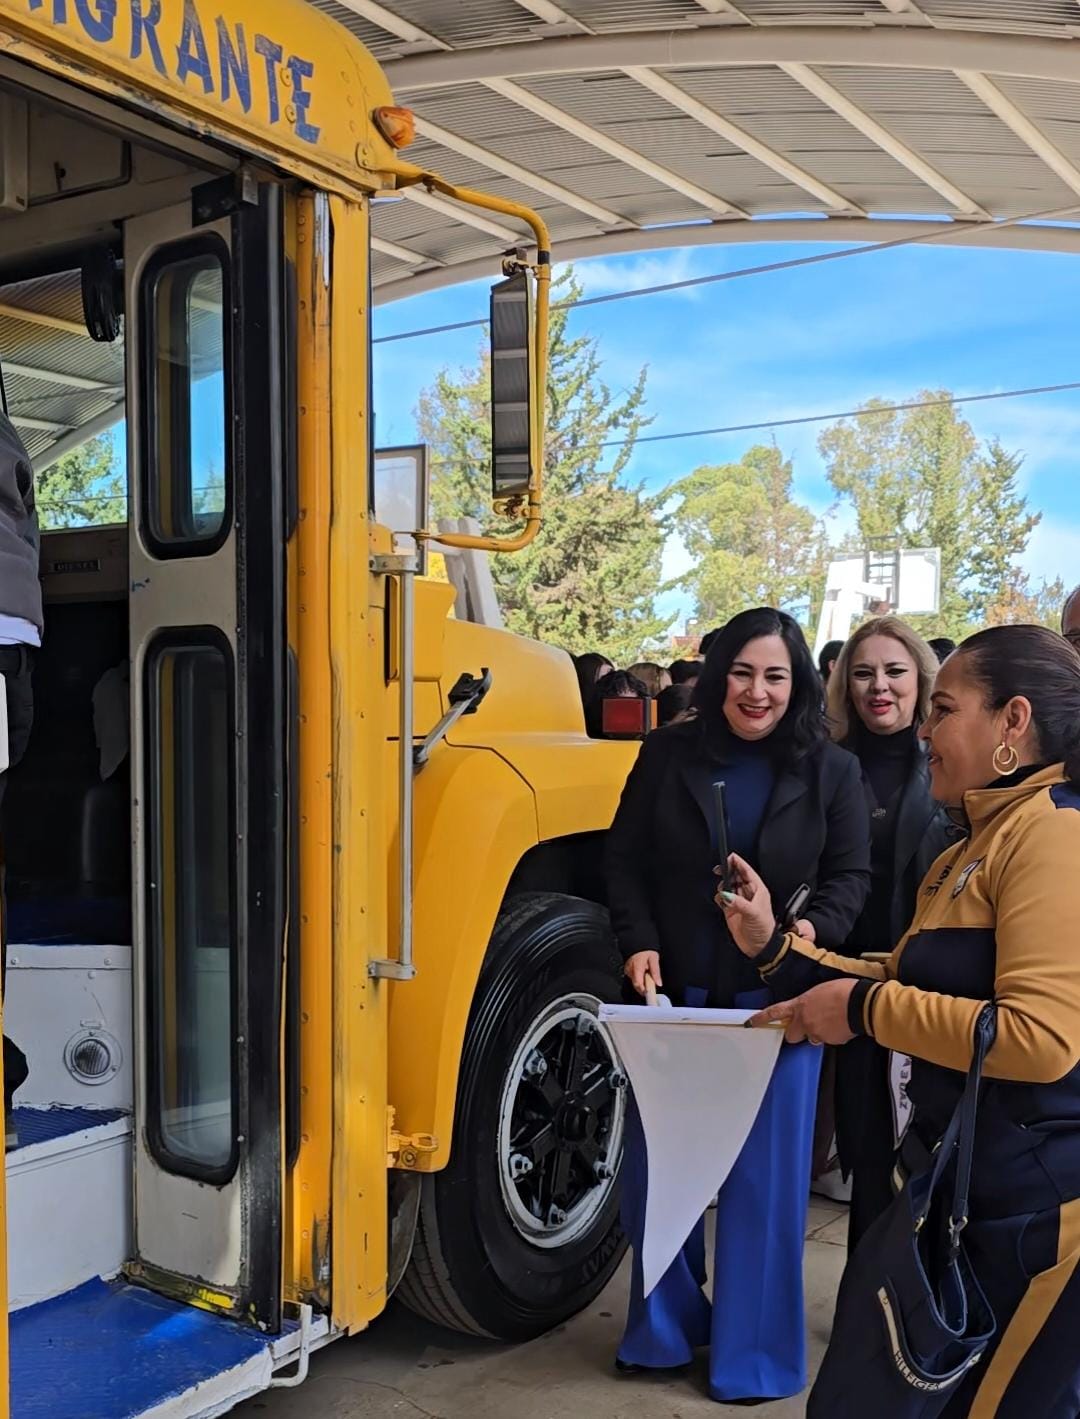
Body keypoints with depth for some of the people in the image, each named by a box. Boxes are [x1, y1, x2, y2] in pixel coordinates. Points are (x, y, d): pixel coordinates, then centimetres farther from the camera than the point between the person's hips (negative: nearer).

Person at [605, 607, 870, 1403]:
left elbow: (851, 875, 1)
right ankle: (666, 1330, 32)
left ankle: (755, 1356, 23)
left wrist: (816, 928, -19)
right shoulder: (668, 754, 0)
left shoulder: (831, 771, -1)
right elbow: (626, 857, 2)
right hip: (674, 996, 2)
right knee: (656, 1165, 11)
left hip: (777, 1000, -1)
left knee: (765, 1178, 5)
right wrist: (638, 942, -10)